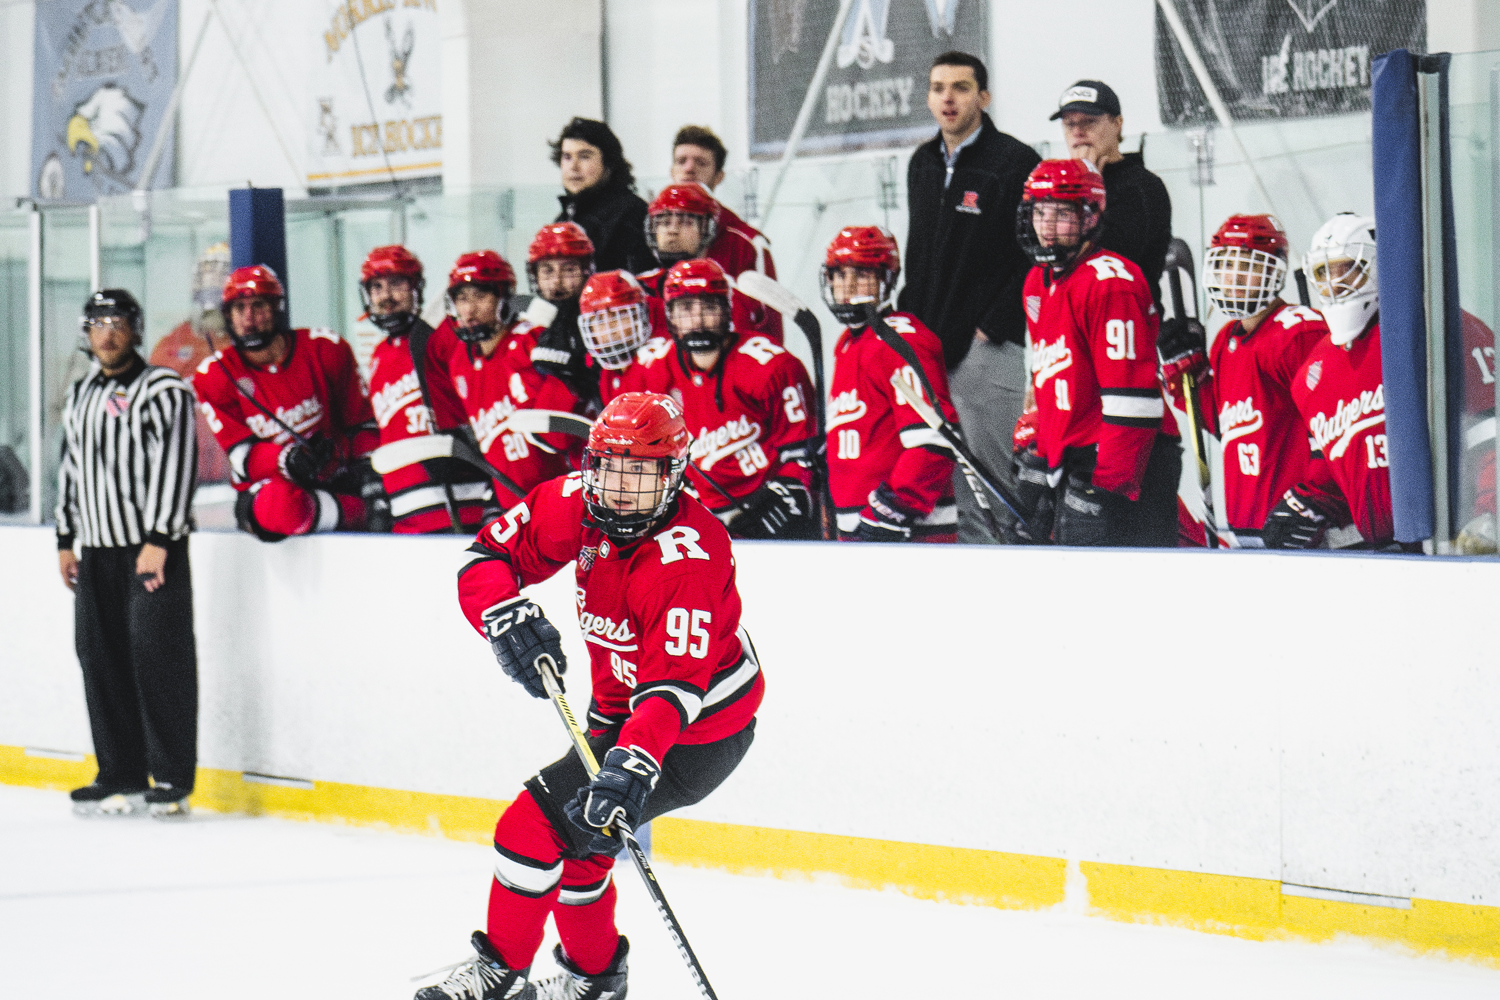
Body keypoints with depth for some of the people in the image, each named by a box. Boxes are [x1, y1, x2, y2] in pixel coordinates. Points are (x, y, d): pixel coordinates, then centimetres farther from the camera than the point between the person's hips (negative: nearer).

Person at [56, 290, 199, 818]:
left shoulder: (164, 389, -7)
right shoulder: (80, 396, 17)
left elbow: (175, 463, -14)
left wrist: (158, 540, -19)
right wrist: (65, 539, 20)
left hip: (155, 547, -7)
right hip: (98, 550, 8)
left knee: (158, 657, -10)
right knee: (101, 657, 6)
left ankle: (172, 779, -7)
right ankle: (123, 777, 13)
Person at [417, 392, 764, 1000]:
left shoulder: (686, 558, -32)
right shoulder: (576, 505, -11)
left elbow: (675, 684, -39)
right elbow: (488, 555, -5)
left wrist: (633, 764, -53)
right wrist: (506, 617, -26)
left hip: (696, 732, -8)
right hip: (622, 714, 8)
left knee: (537, 828, -13)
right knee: (574, 839, 19)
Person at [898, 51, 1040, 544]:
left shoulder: (1016, 162, -7)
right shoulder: (923, 164, 17)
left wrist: (994, 326, -14)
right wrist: (908, 316, 15)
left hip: (989, 349, -7)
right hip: (929, 349, 7)